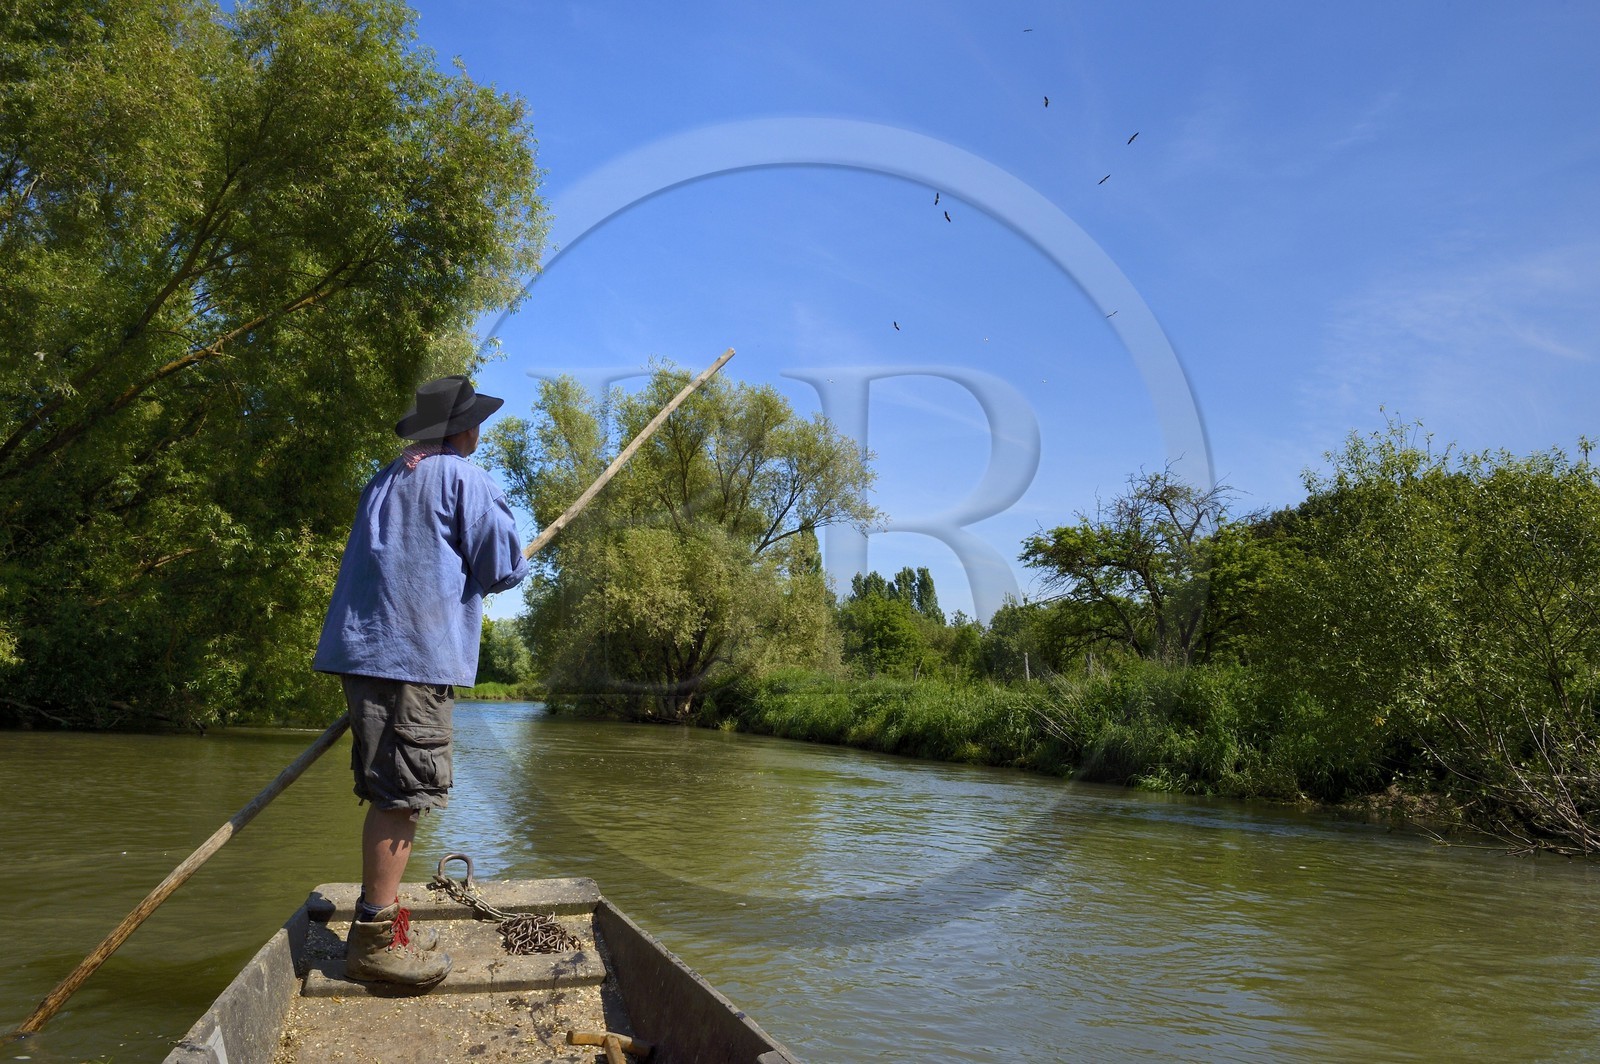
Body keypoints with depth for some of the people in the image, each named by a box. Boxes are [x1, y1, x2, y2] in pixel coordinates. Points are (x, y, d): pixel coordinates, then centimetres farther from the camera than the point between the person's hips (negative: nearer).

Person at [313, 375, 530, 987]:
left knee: (389, 792, 13)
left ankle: (378, 924, 19)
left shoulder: (385, 481, 24)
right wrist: (515, 564, 15)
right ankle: (375, 938, -6)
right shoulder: (464, 477, -2)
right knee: (403, 794, -8)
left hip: (363, 646, 9)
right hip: (417, 654, -9)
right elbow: (504, 570, -6)